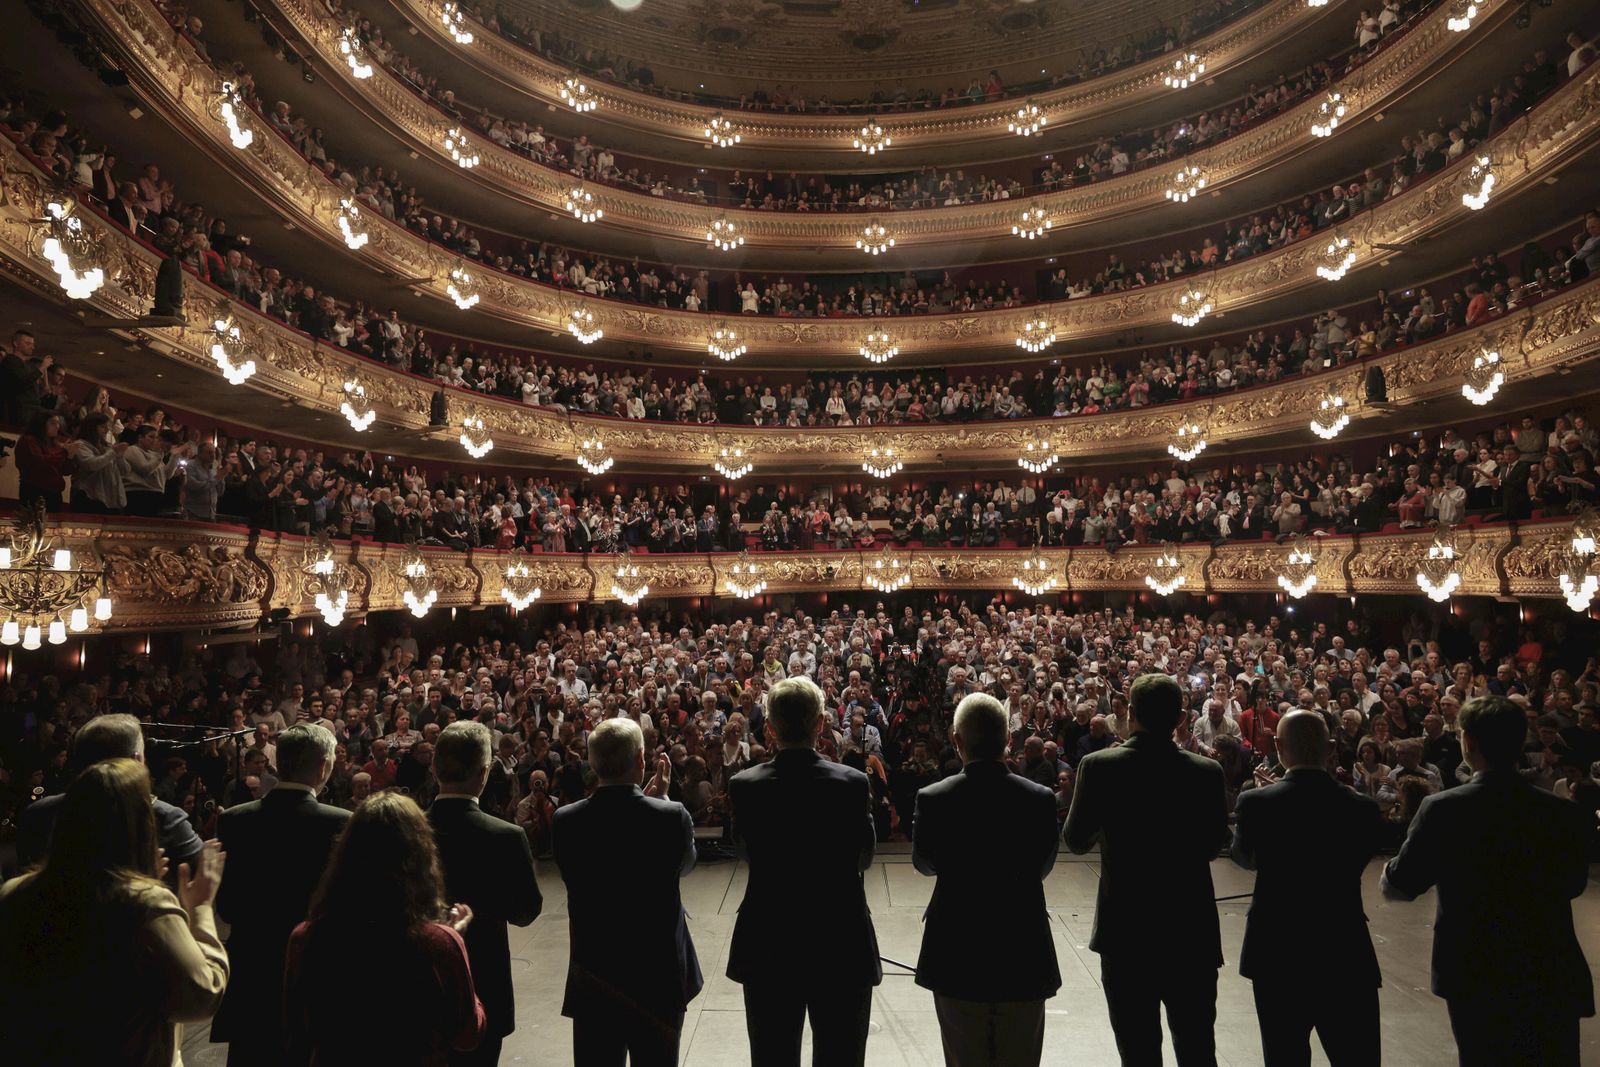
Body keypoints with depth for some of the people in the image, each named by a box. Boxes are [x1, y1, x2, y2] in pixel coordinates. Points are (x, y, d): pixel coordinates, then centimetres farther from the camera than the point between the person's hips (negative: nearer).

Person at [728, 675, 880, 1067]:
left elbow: (747, 854, 3)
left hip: (768, 949, 1)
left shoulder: (744, 786, -11)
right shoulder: (853, 783, -13)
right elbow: (864, 857, -1)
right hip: (842, 946, -1)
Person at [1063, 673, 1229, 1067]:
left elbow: (1076, 840, -4)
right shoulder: (1207, 772, -8)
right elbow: (1213, 844, 4)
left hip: (1125, 931, -1)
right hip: (1192, 931, 2)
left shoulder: (1098, 766, -13)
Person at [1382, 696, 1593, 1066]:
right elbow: (1573, 884, 10)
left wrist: (1389, 873, 16)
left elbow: (1400, 886, -6)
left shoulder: (1443, 809, -16)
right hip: (1552, 975, 2)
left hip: (1477, 976, -2)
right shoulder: (1565, 812, -8)